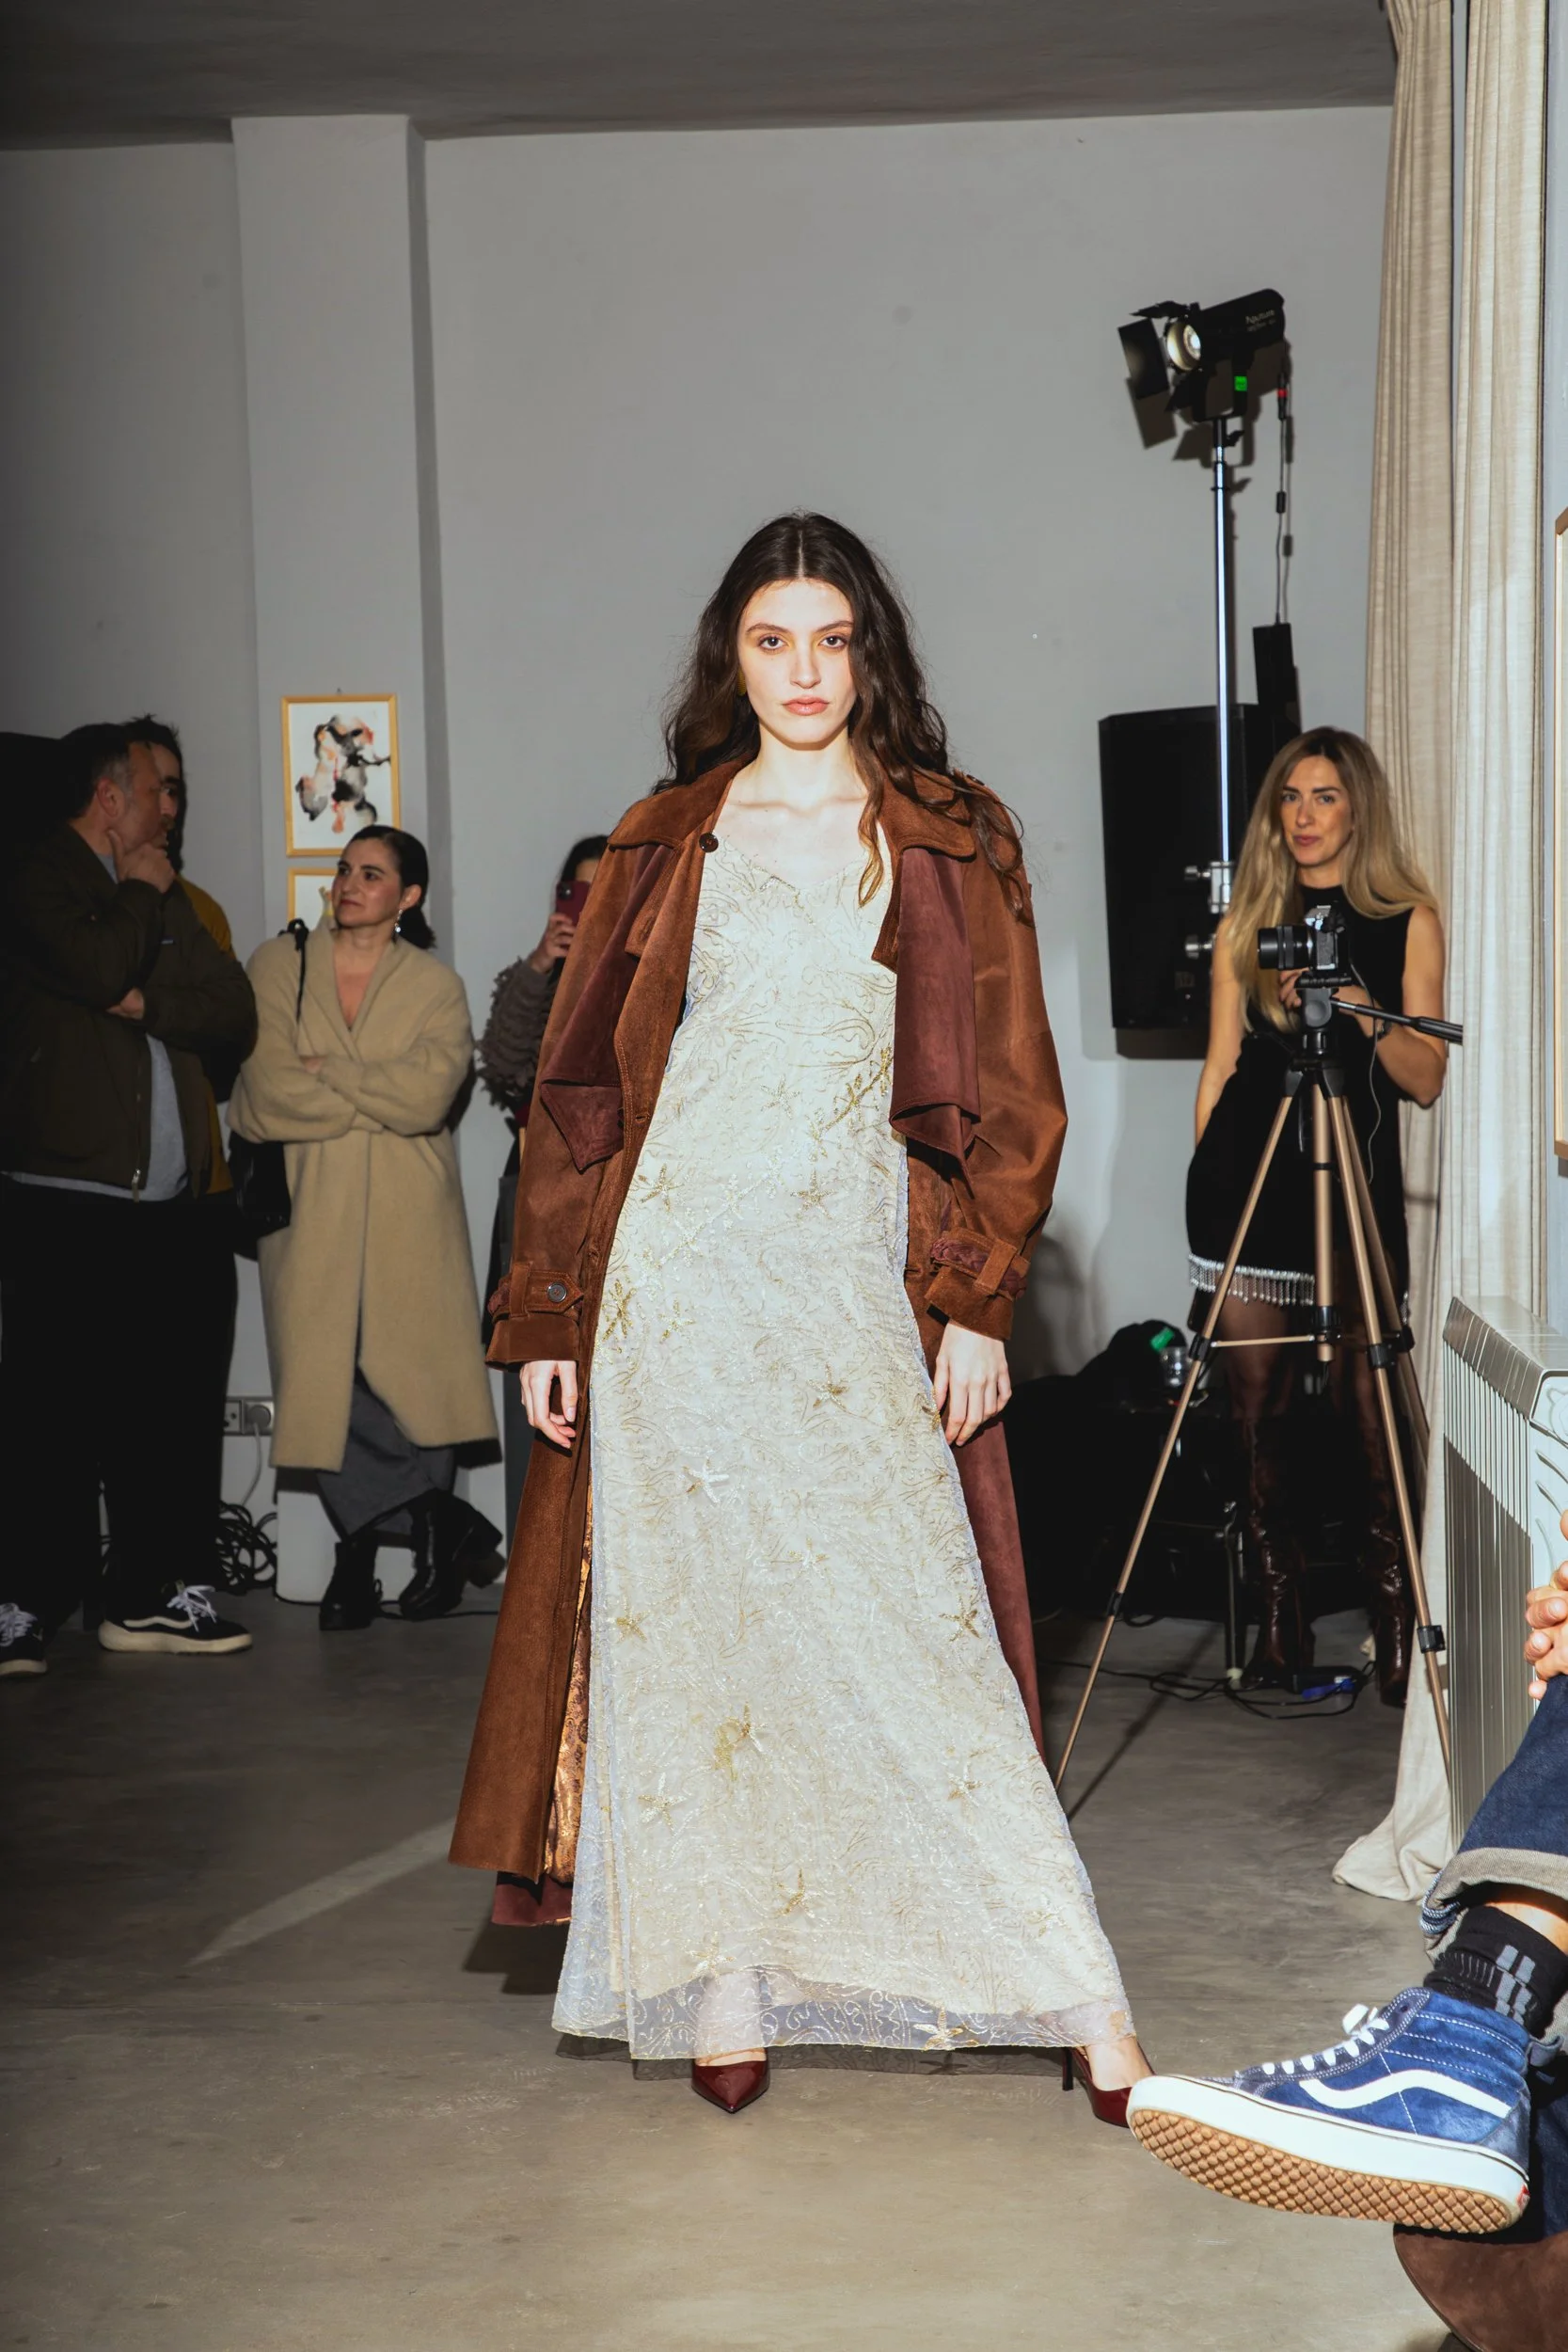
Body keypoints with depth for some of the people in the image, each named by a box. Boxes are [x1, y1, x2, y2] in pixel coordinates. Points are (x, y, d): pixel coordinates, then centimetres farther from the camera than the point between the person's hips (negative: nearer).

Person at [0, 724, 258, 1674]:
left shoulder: (170, 899, 22)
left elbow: (238, 1016, 11)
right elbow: (97, 967, -19)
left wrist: (149, 1003, -5)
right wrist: (139, 890, -1)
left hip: (167, 1204, 7)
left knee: (169, 1404, 5)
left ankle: (153, 1592, 12)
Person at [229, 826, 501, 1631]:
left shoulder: (435, 986, 8)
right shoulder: (278, 966, 7)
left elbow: (429, 1095, -10)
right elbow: (265, 1094, -6)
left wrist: (327, 1075, -8)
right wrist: (380, 1099, -6)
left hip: (405, 1214, -1)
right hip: (309, 1211, 1)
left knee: (404, 1377, -6)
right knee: (329, 1382, -6)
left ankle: (359, 1560, 10)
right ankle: (443, 1524, 8)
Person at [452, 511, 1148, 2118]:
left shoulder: (950, 843, 7)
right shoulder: (665, 843, 10)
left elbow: (1006, 1093, 5)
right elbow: (580, 1086, 9)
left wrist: (977, 1300, -5)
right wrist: (548, 1315, 4)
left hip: (863, 1276, -1)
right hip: (681, 1273, 1)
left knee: (909, 1613, -5)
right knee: (694, 1612, 2)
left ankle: (1070, 1983, 2)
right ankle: (719, 1976, 12)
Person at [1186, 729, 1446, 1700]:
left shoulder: (1406, 921, 6)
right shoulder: (1248, 923, 13)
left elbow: (1426, 1078, 1)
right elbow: (1220, 1065, 15)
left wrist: (1358, 1007, -14)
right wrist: (1206, 1174, 8)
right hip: (1250, 1182, 2)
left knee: (1369, 1414, -7)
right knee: (1260, 1411, 1)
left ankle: (1396, 1628, 1)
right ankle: (1280, 1625, 9)